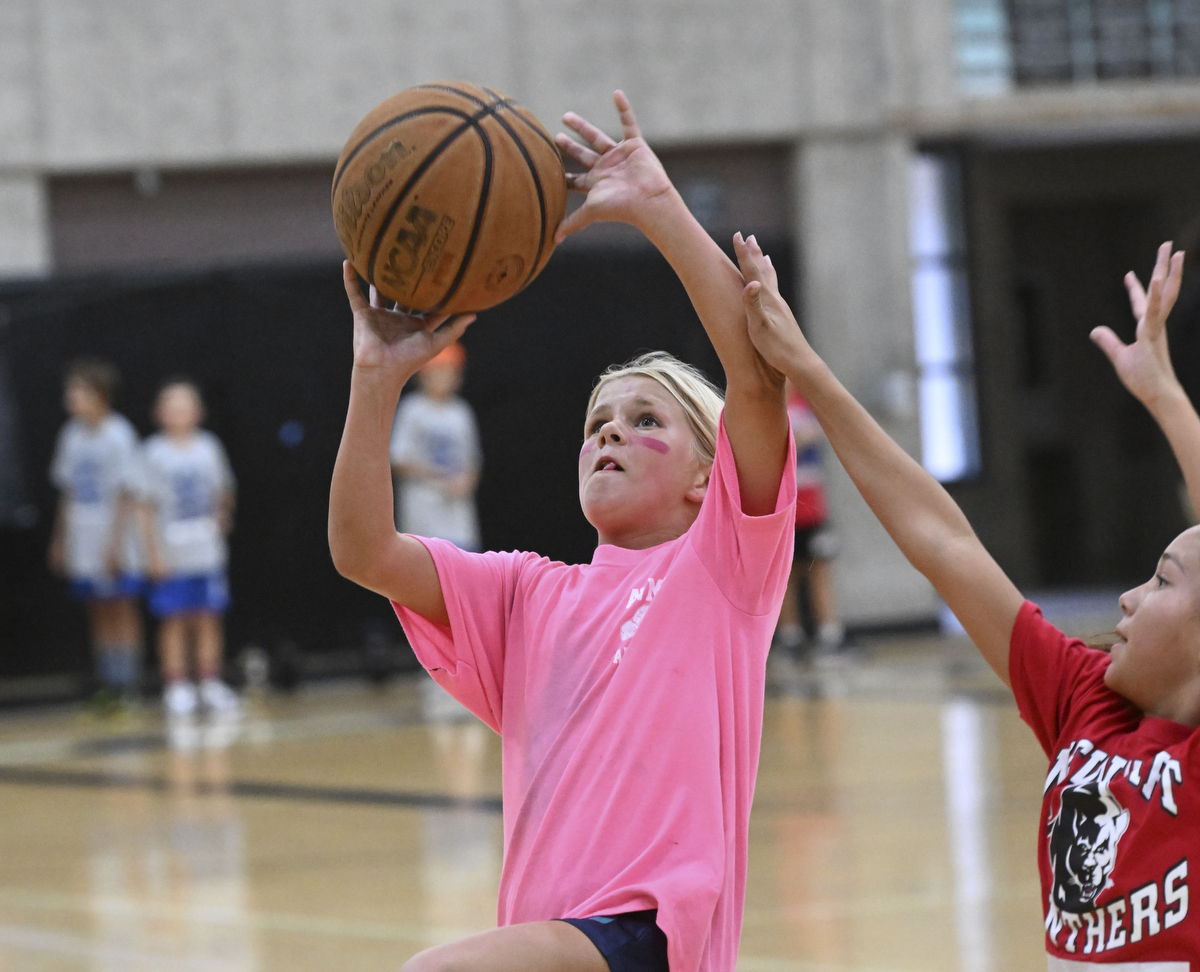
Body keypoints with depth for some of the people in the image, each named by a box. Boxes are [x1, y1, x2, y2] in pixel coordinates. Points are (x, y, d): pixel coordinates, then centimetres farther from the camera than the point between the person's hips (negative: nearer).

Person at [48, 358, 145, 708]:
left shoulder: (118, 434, -10)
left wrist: (115, 543, -15)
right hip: (83, 542, 6)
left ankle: (128, 684, 0)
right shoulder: (71, 434, 8)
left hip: (114, 542, -6)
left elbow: (126, 493, -10)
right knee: (100, 612, 7)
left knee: (122, 609, -2)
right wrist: (59, 541, 15)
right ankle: (109, 684, 11)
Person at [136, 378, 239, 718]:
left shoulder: (209, 446, 6)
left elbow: (222, 493, 16)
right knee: (174, 621, -1)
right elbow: (147, 506, -2)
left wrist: (221, 519, 2)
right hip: (172, 555, -2)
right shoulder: (155, 452, -2)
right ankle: (177, 687, 4)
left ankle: (211, 683, 10)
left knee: (209, 618, 4)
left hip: (208, 550, 2)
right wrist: (154, 553, -6)